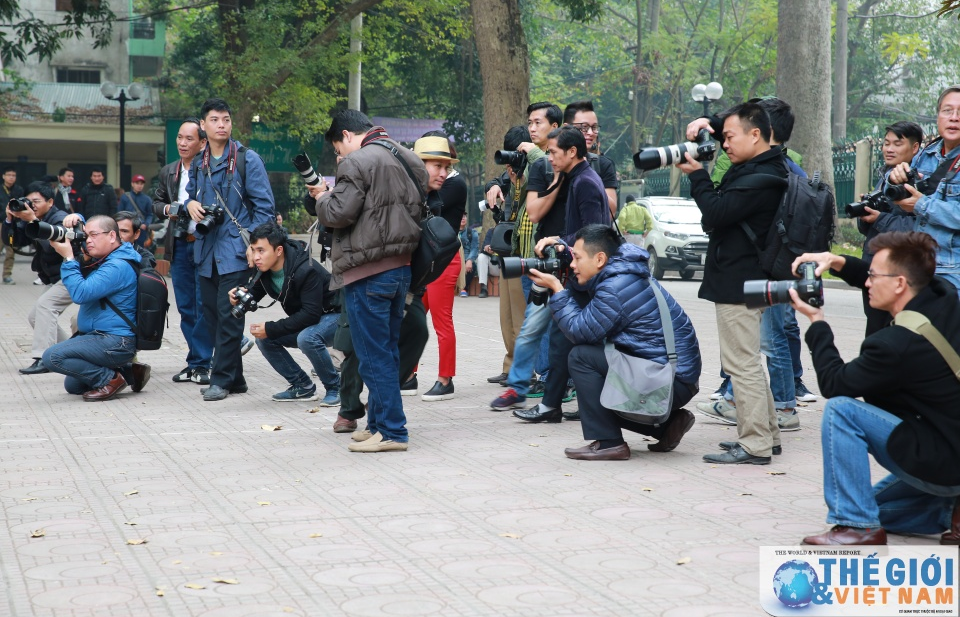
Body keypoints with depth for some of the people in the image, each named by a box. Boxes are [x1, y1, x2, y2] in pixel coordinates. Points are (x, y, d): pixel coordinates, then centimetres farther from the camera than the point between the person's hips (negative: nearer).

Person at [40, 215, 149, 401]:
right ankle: (128, 371, 13)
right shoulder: (103, 259, 12)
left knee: (52, 357, -22)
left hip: (115, 342, -11)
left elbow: (80, 293, -27)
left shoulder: (118, 266, -20)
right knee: (72, 386, 20)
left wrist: (68, 258, -20)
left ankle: (110, 379, -13)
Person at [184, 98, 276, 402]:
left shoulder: (247, 159, -4)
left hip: (235, 250, -6)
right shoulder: (198, 163, 12)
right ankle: (234, 378, 17)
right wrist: (190, 204, 2)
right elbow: (189, 193, 27)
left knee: (228, 316, -8)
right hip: (206, 251, 6)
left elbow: (264, 205, -5)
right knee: (212, 315, 9)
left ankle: (222, 379, -1)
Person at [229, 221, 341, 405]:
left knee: (307, 338, -36)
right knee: (264, 339, -7)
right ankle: (303, 387, 5)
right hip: (304, 321, 8)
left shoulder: (306, 270, -31)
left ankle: (335, 388, -15)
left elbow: (311, 314, -33)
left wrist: (270, 329, -30)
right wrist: (240, 295, -21)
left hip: (333, 315, -8)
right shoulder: (265, 270, -7)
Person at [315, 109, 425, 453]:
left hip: (368, 272, -8)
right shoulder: (407, 158, 14)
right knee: (387, 350, 15)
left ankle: (391, 431, -3)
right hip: (401, 266, 9)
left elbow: (338, 213, -16)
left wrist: (323, 198, 2)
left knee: (374, 355, -4)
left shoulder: (357, 162, -12)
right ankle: (379, 423, 22)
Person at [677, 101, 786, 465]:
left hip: (739, 283, -11)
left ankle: (755, 445, -5)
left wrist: (697, 175, -11)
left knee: (742, 363, -8)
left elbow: (716, 213, -24)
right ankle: (767, 433, 26)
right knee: (746, 362, 19)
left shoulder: (761, 177, -20)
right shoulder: (752, 169, 14)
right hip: (743, 280, 11)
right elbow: (720, 211, 15)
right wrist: (700, 176, 2)